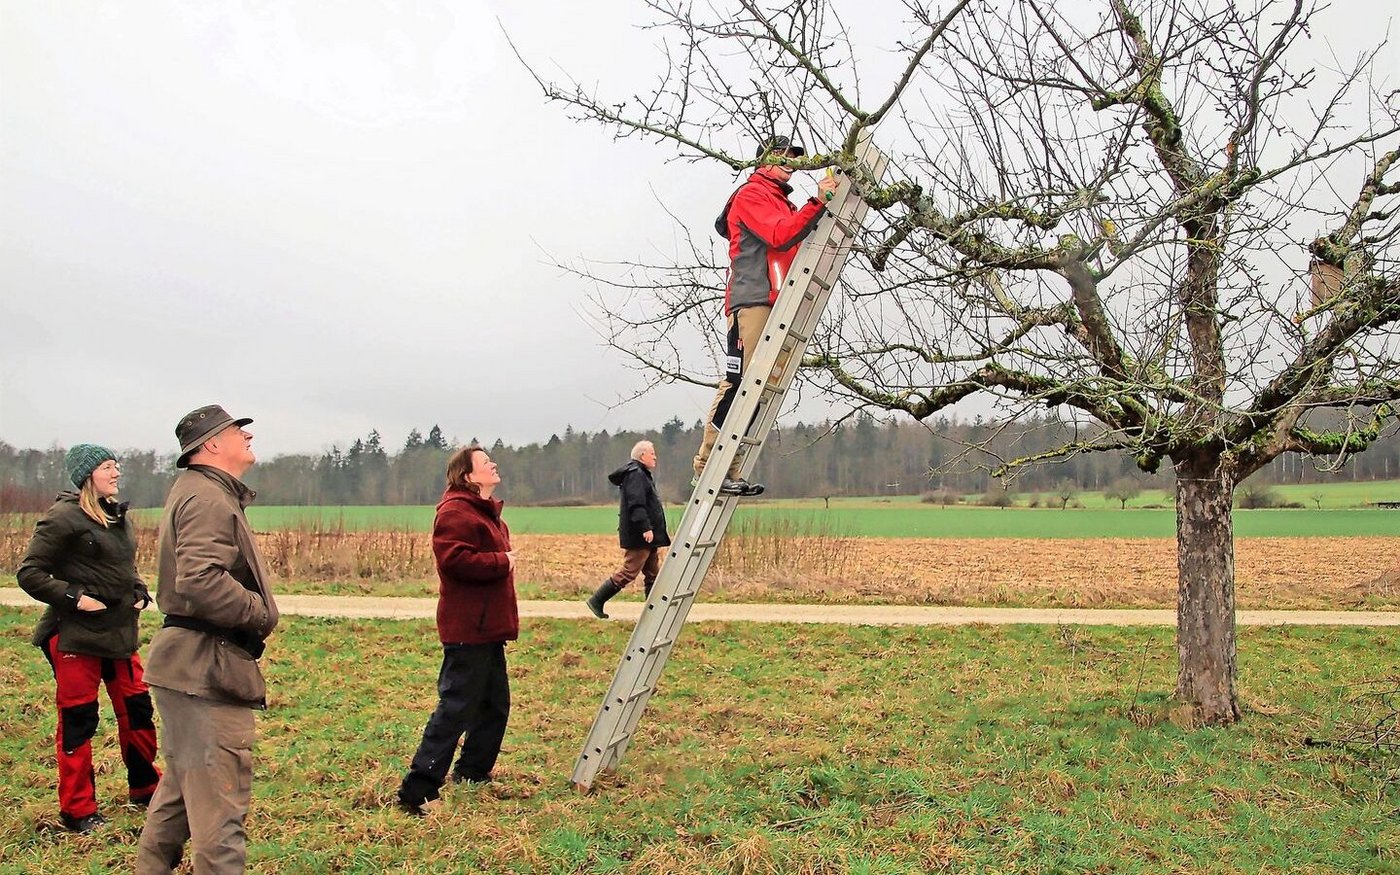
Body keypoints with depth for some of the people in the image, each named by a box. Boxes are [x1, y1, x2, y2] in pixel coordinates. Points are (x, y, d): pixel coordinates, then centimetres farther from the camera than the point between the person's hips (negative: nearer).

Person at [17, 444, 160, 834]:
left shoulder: (119, 517, 11)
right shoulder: (65, 517, -12)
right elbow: (29, 573, -12)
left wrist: (140, 593, 8)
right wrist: (74, 597, -19)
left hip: (119, 632, 7)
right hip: (75, 636, -7)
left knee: (137, 709, 12)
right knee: (78, 721, 2)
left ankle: (145, 789, 29)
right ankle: (77, 811, 13)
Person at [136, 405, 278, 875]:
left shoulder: (199, 492, 19)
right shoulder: (209, 499, -16)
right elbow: (199, 580, -29)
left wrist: (254, 612, 10)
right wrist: (261, 612, -17)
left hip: (191, 666, 11)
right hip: (208, 668, -11)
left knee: (181, 790, 23)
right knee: (219, 802, -6)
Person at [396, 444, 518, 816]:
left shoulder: (487, 512, 20)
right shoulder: (455, 512, -15)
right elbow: (457, 560, -27)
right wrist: (502, 561, -17)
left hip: (488, 628, 11)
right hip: (467, 629, -11)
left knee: (495, 705, 17)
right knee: (456, 708, -10)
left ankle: (473, 774, 30)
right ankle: (416, 791, -6)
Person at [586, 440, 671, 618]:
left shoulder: (643, 474, 22)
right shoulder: (635, 474, -13)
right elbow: (636, 504, -24)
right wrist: (645, 528, -29)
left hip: (649, 537, 11)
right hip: (639, 536, -11)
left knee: (653, 573, 10)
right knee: (628, 572, -8)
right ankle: (597, 600, 0)